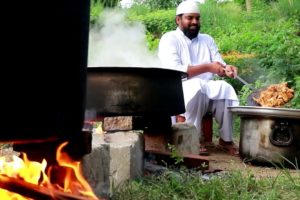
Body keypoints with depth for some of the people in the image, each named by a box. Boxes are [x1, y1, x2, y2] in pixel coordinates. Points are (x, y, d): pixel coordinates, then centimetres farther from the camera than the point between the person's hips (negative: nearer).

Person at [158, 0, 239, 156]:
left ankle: (226, 139, -15)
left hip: (207, 90, 5)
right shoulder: (169, 39, -3)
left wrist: (227, 68, -15)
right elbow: (174, 72, -17)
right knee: (197, 87, -36)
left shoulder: (207, 39, 17)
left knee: (225, 89, -25)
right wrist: (207, 67, -20)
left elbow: (219, 65, 10)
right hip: (179, 91, -5)